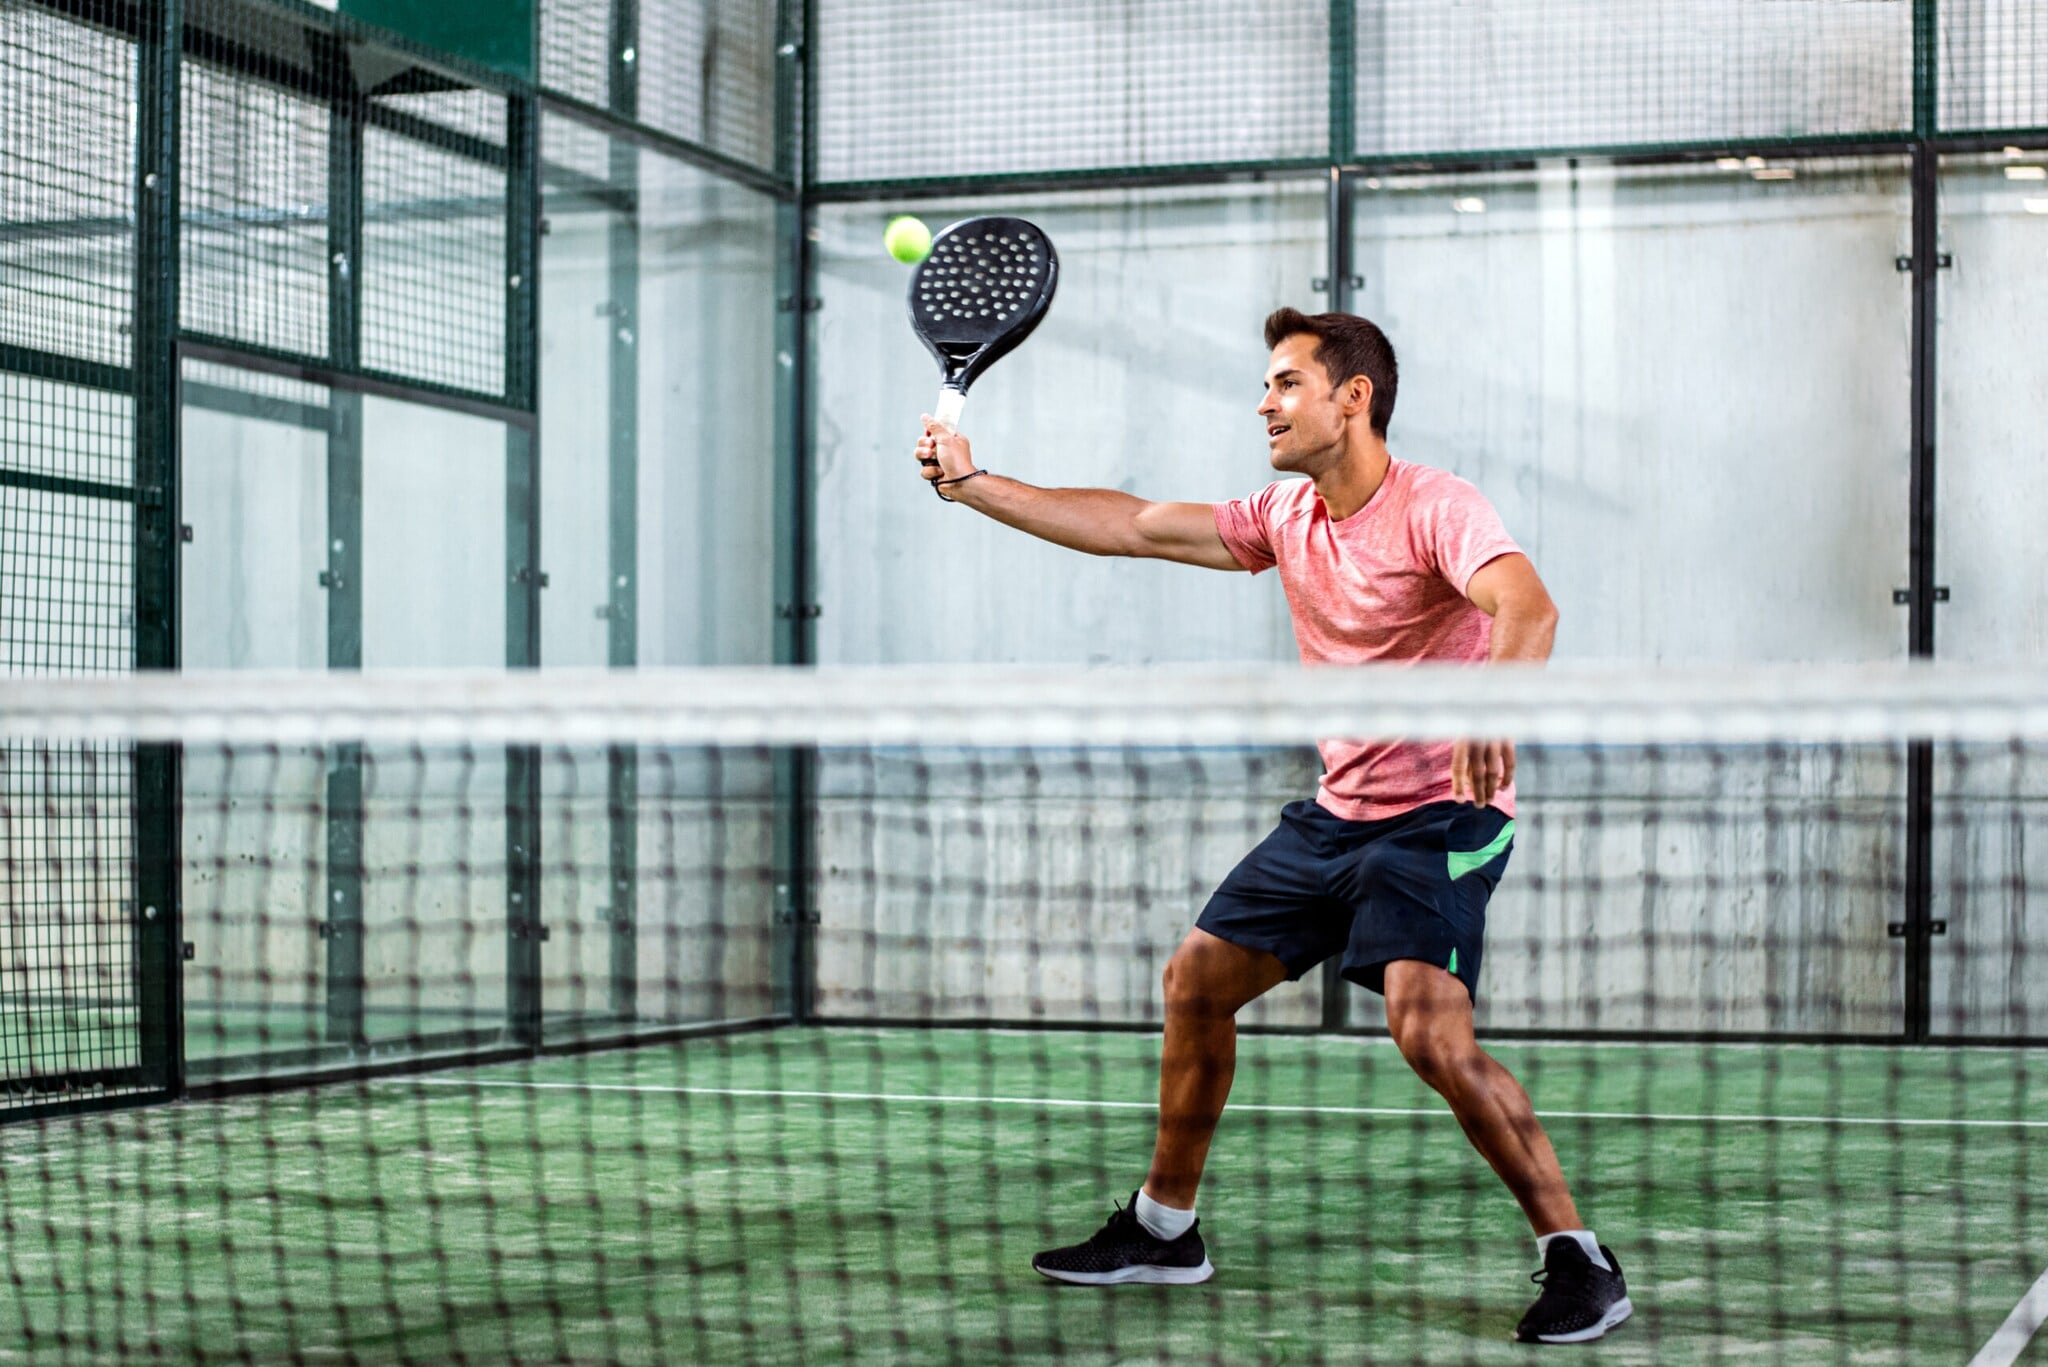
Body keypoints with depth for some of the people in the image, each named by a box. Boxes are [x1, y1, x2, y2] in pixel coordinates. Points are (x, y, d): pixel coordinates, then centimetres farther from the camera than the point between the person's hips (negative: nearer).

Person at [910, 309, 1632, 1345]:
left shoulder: (1434, 508, -18)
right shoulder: (1286, 518, 6)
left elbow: (1528, 608, -35)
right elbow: (1131, 527, 11)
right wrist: (969, 482, 9)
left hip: (1440, 814, -9)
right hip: (1337, 809, 9)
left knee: (1429, 1031, -25)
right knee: (1197, 979, 11)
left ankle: (1578, 1263, -15)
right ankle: (1164, 1228, 28)